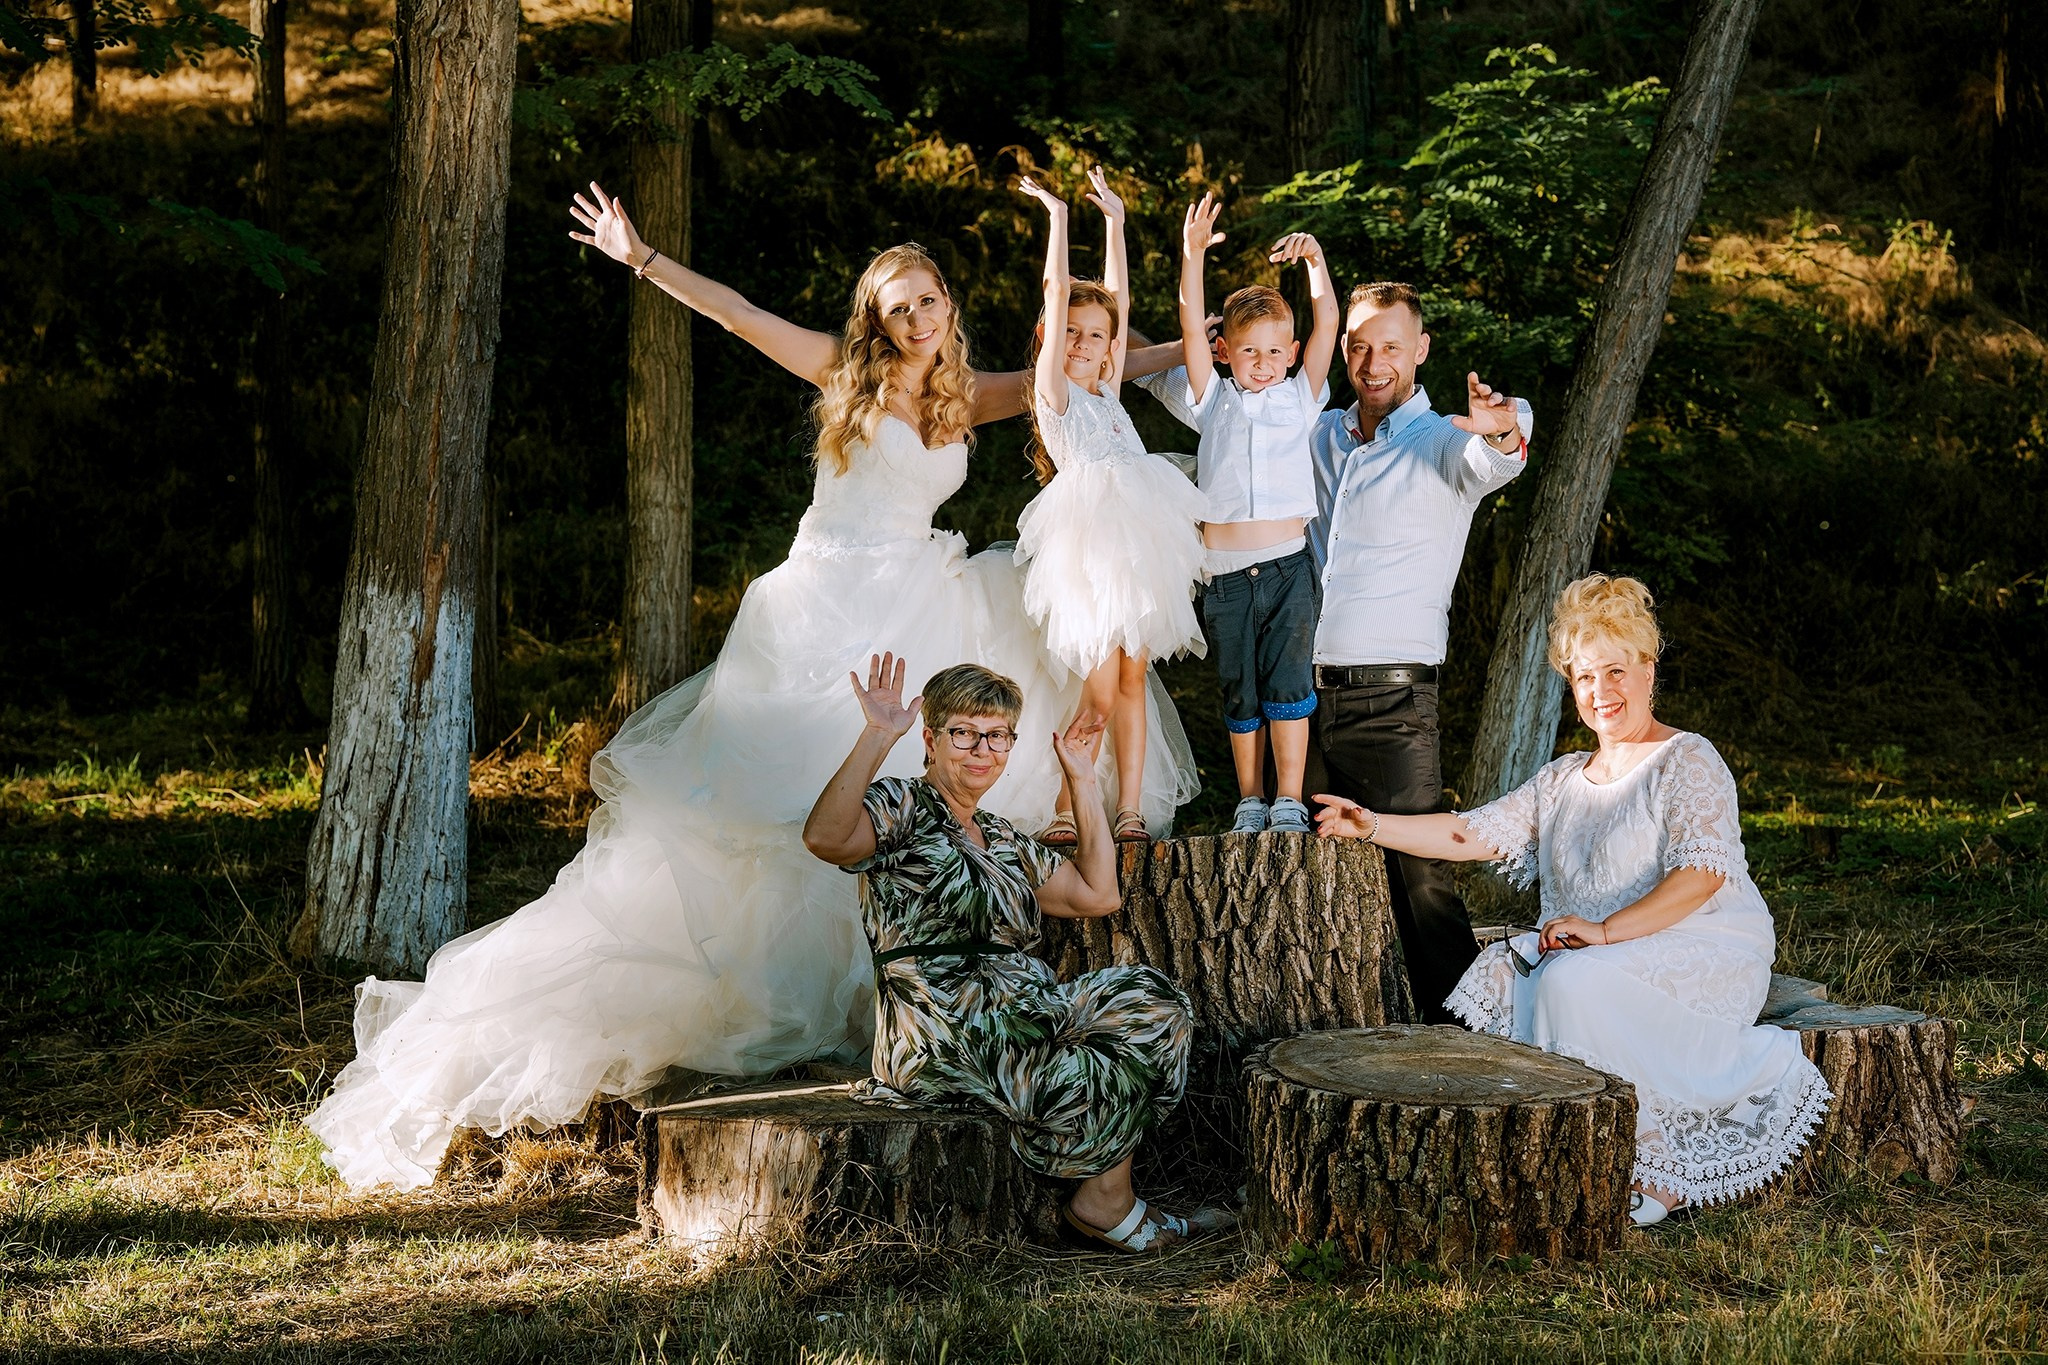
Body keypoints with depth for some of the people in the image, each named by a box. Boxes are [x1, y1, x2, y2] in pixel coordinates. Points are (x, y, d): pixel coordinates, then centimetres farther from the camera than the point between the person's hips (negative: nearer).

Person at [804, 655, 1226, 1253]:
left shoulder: (1003, 840, 24)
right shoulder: (900, 808, -1)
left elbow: (1097, 895, 23)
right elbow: (824, 838, -24)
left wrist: (1082, 780, 25)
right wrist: (879, 736, -25)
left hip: (1027, 1017, 9)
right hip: (944, 1035, -9)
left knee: (1151, 1004, -9)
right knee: (1089, 1082, -24)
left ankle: (1107, 1193, -11)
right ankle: (1104, 1201, 1)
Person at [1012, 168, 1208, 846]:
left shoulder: (1106, 395, 22)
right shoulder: (1053, 391, 7)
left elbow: (1118, 300, 24)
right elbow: (1057, 296, 1)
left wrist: (1115, 221, 27)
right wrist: (1058, 217, 1)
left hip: (1137, 545, 6)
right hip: (1086, 542, -6)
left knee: (1131, 680, 4)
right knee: (1099, 688, -10)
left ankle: (1128, 809, 5)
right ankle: (1065, 810, 0)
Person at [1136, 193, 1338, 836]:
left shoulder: (1300, 397, 10)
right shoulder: (1213, 402, 10)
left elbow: (1327, 324, 1)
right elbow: (1191, 330, -1)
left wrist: (1316, 260, -12)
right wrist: (1193, 256, -11)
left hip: (1287, 563, -1)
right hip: (1225, 570, 1)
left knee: (1287, 679, -8)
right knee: (1239, 691, 6)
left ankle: (1289, 801, -3)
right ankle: (1250, 801, 16)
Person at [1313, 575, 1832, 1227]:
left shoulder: (1687, 762, -2)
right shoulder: (1562, 781, 21)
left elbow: (1701, 872, -17)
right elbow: (1471, 834, 14)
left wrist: (1607, 931, -26)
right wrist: (1373, 825, 1)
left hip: (1704, 954, -6)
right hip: (1598, 954, 6)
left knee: (1576, 984, -33)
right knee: (1504, 976, -22)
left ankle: (1653, 1169, -22)